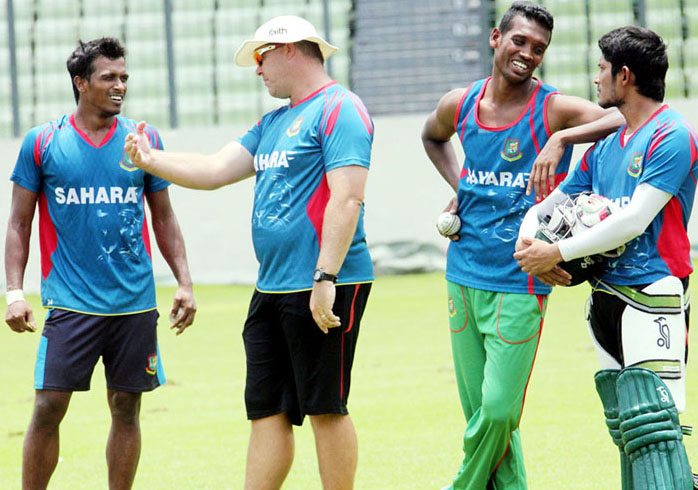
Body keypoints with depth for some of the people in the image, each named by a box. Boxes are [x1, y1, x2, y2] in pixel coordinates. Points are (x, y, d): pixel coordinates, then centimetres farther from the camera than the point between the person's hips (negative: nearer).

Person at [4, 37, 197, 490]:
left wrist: (185, 282, 8)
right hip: (70, 302, -2)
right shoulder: (42, 143, 1)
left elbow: (163, 218, 16)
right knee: (49, 409, -6)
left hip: (135, 301, 2)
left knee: (127, 409, 5)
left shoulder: (145, 141, 7)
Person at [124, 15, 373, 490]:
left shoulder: (338, 109, -9)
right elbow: (216, 170, 21)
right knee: (268, 411, 6)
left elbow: (347, 199, -18)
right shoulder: (272, 124, 21)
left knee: (326, 408, -3)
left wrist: (326, 278, -24)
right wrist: (150, 160, 11)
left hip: (325, 288, -9)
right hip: (272, 289, 9)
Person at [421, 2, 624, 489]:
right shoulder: (460, 105, 6)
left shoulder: (554, 109, -10)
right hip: (464, 274, 5)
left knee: (498, 410, -8)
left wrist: (560, 139, -36)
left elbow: (626, 116, -26)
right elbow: (433, 137, 30)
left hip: (520, 282, -5)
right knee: (478, 410, 9)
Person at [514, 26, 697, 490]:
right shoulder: (605, 146, 19)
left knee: (652, 423, -18)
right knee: (625, 426, 8)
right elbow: (548, 207, 24)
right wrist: (528, 244, 1)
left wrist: (558, 251, -14)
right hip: (606, 293, 9)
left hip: (653, 294, -9)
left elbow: (635, 221, -17)